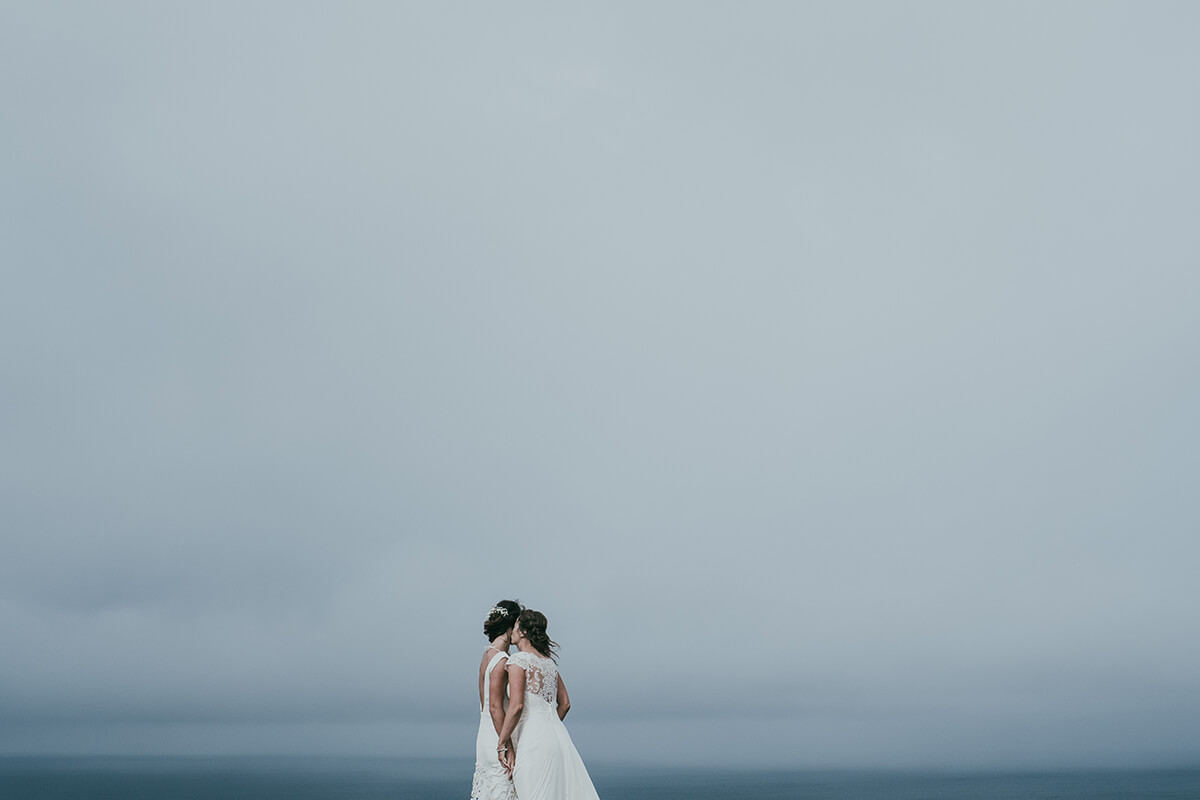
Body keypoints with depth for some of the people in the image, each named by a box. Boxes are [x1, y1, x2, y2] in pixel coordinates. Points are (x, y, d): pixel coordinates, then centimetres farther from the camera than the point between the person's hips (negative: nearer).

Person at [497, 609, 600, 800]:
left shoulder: (518, 660, -8)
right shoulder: (549, 661, 15)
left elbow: (516, 706, -17)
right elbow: (565, 703, 20)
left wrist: (503, 743, -10)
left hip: (533, 740, -8)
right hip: (558, 736, 8)